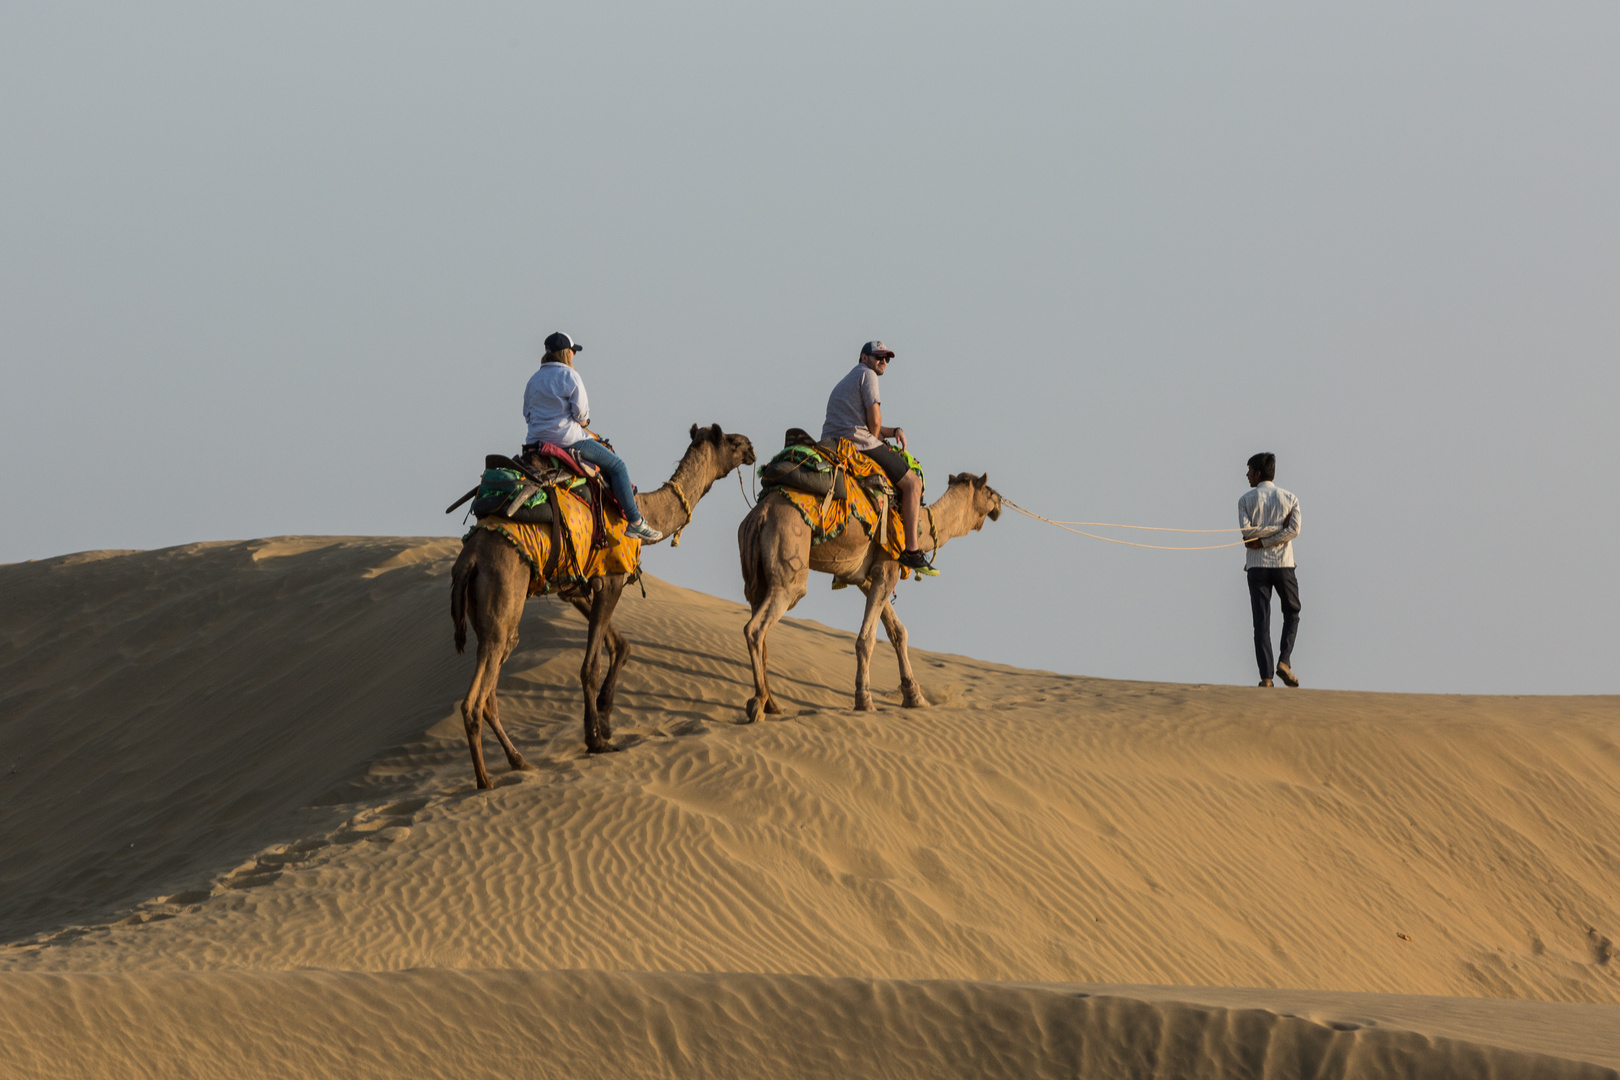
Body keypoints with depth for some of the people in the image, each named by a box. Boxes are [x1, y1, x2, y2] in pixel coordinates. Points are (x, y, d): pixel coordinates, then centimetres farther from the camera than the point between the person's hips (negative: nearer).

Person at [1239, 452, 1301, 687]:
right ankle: (1284, 661, -2)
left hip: (1257, 566, 0)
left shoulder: (1246, 500, 0)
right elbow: (1293, 530, -9)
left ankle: (1265, 676, -8)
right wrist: (1273, 535, -5)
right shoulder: (1289, 498, 4)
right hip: (1283, 564, 0)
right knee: (1292, 614, 17)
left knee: (1261, 621, -1)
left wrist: (1260, 539, -1)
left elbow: (1246, 531, -12)